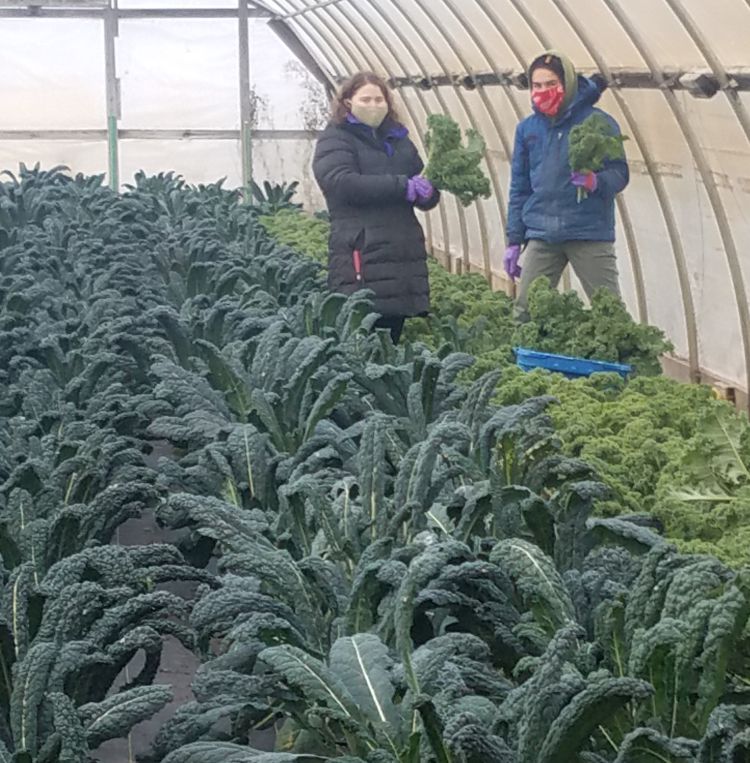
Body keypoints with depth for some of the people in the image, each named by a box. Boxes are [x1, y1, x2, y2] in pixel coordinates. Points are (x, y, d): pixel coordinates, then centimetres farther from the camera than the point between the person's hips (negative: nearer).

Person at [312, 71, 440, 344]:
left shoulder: (398, 139, 22)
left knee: (392, 341, 6)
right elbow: (342, 182, -16)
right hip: (361, 257, -6)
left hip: (403, 255, 6)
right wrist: (402, 186, -18)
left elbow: (426, 197, 22)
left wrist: (426, 192, -4)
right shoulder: (335, 140, 3)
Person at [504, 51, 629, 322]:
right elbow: (520, 188, 14)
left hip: (590, 234, -4)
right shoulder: (527, 129, 10)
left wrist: (596, 182, -25)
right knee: (526, 310, 2)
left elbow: (620, 174, -3)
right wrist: (514, 240, 11)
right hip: (541, 236, 4)